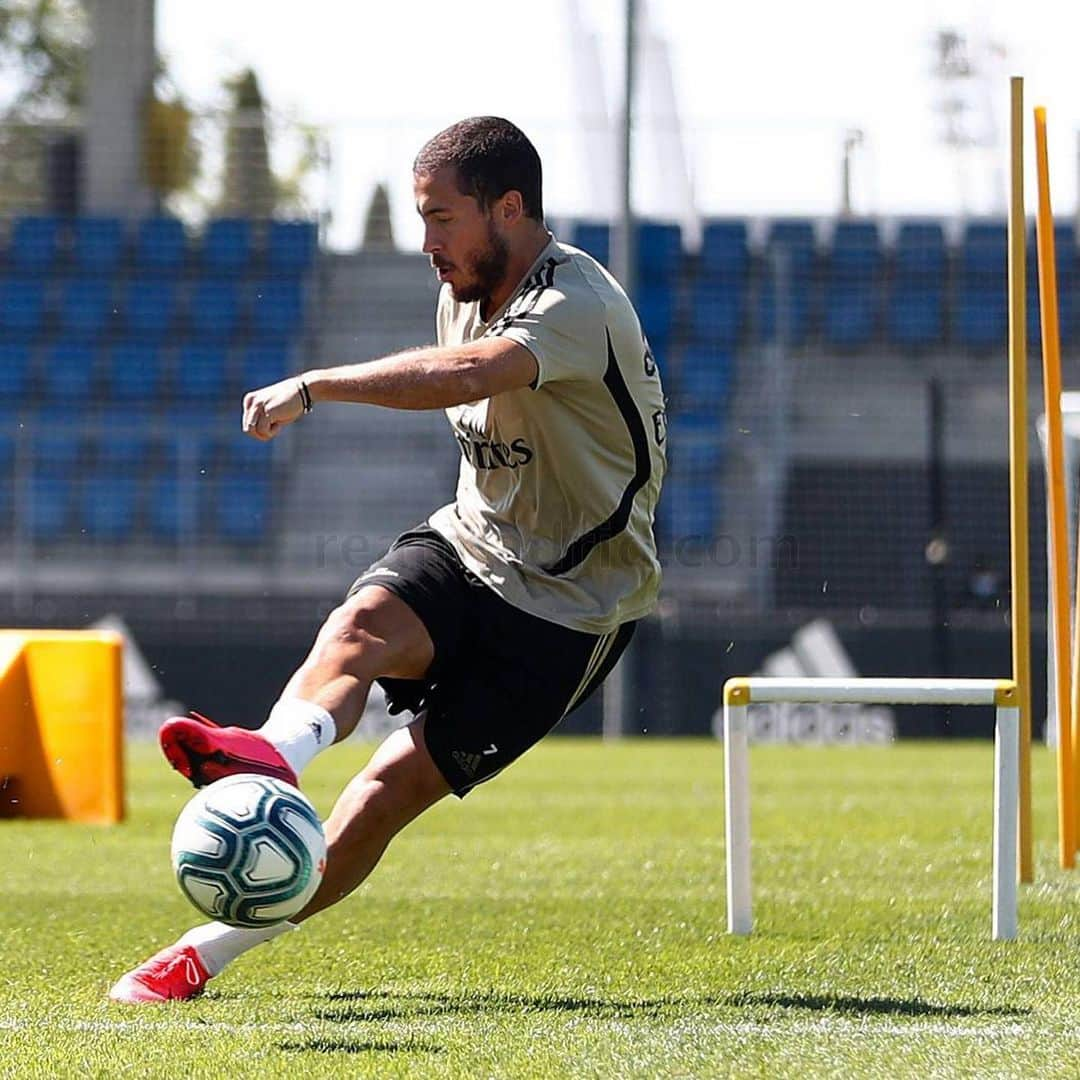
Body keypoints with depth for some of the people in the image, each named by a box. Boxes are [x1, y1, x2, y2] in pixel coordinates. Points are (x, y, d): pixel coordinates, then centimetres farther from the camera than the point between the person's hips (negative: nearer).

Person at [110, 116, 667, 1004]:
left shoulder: (577, 305, -23)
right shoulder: (465, 292, 6)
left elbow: (469, 374, -43)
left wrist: (315, 386, -47)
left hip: (569, 606, -7)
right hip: (467, 545, 7)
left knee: (386, 793, -15)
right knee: (364, 620, -30)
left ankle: (209, 950, -12)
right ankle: (276, 750, -58)